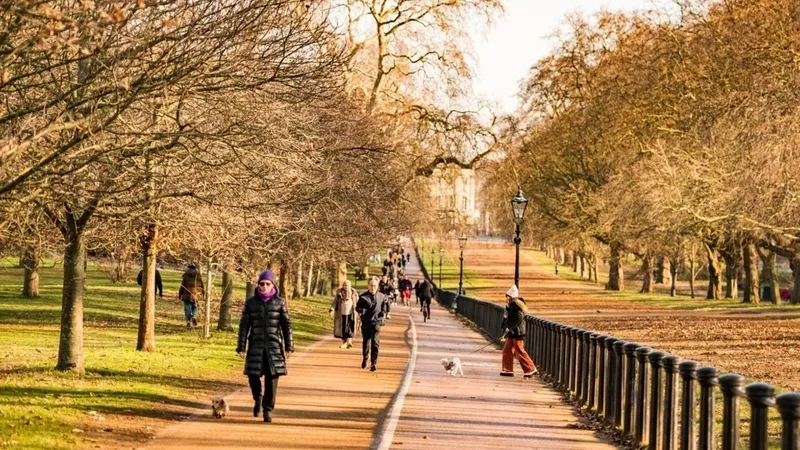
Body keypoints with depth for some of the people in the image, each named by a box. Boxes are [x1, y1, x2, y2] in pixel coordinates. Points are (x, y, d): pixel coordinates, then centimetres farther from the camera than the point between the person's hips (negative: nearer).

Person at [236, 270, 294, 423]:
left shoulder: (280, 302, 1)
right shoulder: (251, 303, 2)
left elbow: (287, 325, 4)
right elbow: (244, 326, 3)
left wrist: (289, 347, 0)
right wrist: (241, 347, -2)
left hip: (274, 346, 0)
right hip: (256, 346, 0)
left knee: (272, 378, -2)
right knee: (253, 376, -2)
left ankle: (267, 410, 10)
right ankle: (258, 399, 29)